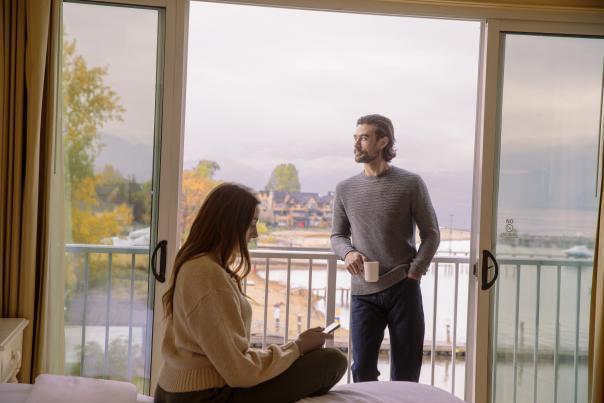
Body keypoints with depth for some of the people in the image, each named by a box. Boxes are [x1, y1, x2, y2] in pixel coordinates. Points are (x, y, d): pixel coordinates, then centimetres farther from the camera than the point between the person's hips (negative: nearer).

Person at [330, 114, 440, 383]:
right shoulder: (345, 189, 8)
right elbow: (337, 235, 13)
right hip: (363, 292, 2)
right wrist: (348, 253, -10)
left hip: (403, 289, -2)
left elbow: (431, 234, 2)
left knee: (405, 372, 7)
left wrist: (413, 274, -9)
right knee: (362, 370, 5)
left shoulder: (411, 184, -1)